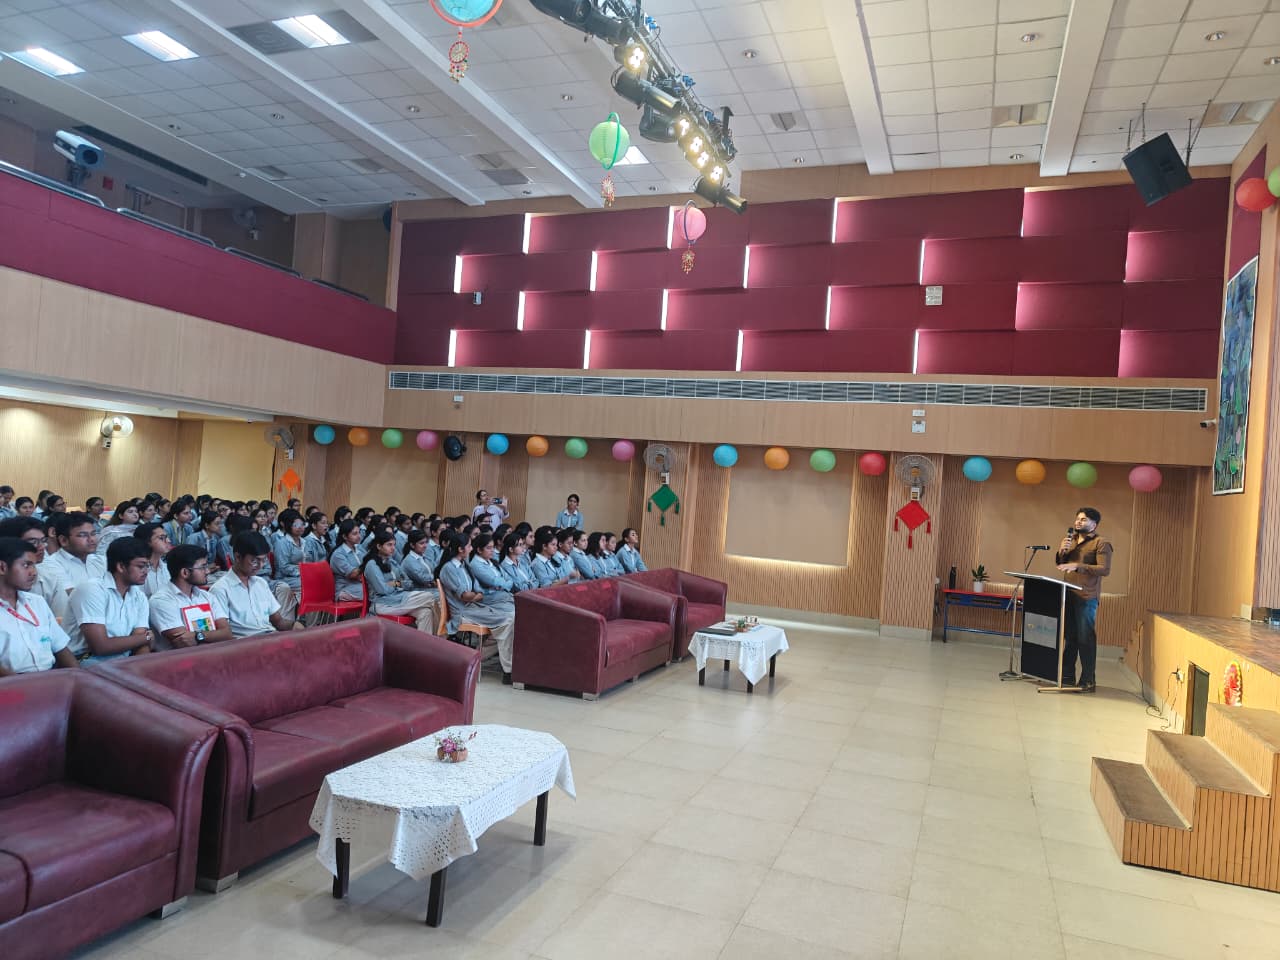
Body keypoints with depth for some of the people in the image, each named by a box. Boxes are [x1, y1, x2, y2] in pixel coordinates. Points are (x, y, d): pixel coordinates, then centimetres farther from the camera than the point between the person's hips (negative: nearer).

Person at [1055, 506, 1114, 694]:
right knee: (1069, 636, 10)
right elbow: (1059, 563, 18)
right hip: (1068, 594, 6)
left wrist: (1077, 566, -24)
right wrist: (1062, 550, -2)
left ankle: (1088, 681, 3)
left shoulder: (1101, 543, -4)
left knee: (1085, 639, -4)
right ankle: (1067, 677, 17)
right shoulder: (1071, 539, 17)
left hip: (1086, 597, -6)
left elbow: (1105, 569, -15)